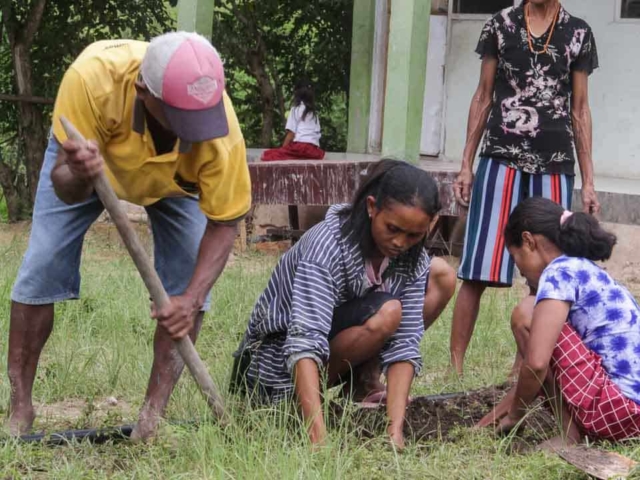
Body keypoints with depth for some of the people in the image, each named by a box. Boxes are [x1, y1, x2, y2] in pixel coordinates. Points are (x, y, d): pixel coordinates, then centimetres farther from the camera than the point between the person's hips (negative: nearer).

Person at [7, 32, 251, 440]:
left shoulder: (220, 132, -41)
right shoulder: (92, 78, -45)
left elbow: (223, 223, -28)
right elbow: (64, 190, -38)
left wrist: (191, 299, -41)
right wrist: (78, 175, -62)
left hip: (176, 175, 1)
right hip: (87, 150, 0)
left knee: (188, 279, -15)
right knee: (42, 267, -8)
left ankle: (153, 415, -6)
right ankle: (20, 409, 4)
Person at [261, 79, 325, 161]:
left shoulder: (296, 109, 6)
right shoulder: (314, 112, 22)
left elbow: (291, 133, -2)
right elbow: (317, 134, 16)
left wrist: (283, 149, 4)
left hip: (300, 146, -6)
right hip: (314, 150, 6)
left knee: (268, 155, -5)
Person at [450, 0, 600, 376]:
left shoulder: (579, 34, 7)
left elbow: (580, 110, 9)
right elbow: (483, 98, 11)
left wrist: (589, 181, 7)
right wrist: (466, 165, 7)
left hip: (554, 166, 1)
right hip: (501, 159, -1)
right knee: (478, 272, -4)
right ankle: (455, 364, 2)